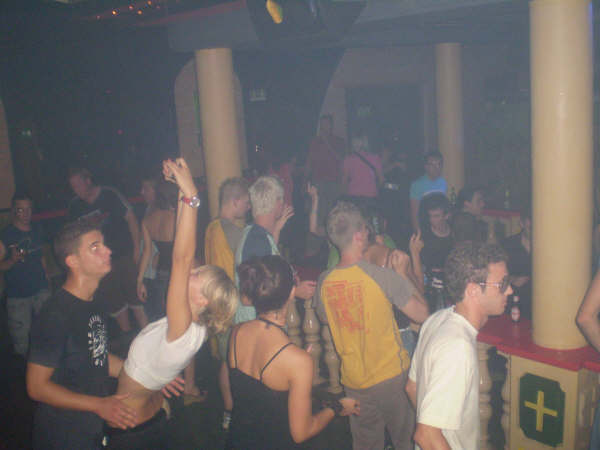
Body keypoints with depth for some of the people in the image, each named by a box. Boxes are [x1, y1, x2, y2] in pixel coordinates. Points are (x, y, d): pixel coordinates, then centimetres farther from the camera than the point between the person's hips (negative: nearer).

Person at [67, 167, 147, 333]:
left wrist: (136, 248, -10)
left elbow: (131, 218, -6)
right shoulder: (75, 205, 4)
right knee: (113, 301, 10)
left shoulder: (109, 195, -9)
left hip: (125, 255, -4)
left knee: (135, 295, -4)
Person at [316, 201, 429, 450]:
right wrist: (401, 272, -4)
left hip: (353, 380, 4)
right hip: (392, 375, -4)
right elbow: (421, 314, -14)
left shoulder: (324, 282, -7)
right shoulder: (382, 275, -21)